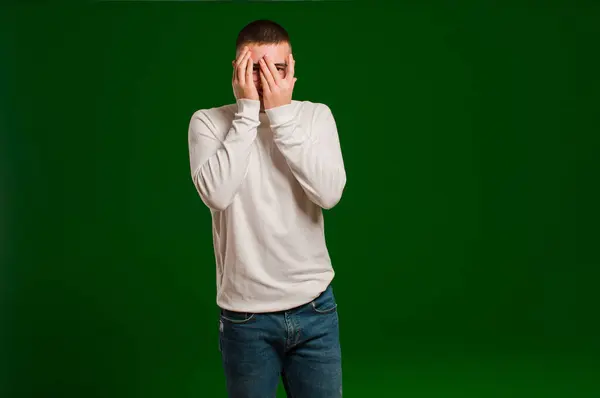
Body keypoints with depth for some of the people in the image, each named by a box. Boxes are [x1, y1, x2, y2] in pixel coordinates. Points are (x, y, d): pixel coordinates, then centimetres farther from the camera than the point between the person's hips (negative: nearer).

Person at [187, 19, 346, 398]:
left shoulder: (316, 115, 0)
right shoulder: (208, 122, -5)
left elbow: (329, 194, -14)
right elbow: (216, 194, -22)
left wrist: (281, 115, -15)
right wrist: (248, 111, -18)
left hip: (315, 308, 2)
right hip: (246, 316, -1)